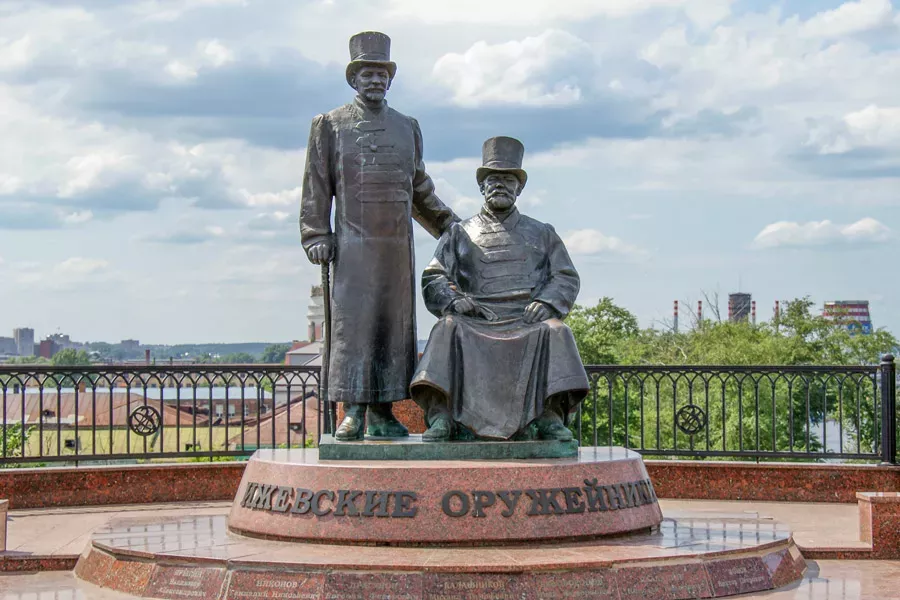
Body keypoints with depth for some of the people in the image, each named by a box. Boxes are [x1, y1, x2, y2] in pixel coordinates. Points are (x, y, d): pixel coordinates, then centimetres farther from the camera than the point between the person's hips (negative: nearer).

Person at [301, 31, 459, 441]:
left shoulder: (408, 128, 18)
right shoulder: (330, 126, 8)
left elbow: (420, 190, 25)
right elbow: (316, 188, 4)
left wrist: (451, 227, 21)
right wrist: (316, 237, -5)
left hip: (398, 245, 4)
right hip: (354, 244, -4)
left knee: (394, 325, 2)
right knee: (351, 323, -8)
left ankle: (381, 414, 6)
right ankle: (352, 414, -7)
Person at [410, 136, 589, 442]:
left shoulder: (541, 234, 23)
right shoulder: (459, 234, 21)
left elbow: (567, 278, 15)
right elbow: (433, 279, 12)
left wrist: (546, 303, -6)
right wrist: (453, 301, -10)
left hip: (526, 319, 0)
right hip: (476, 321, 0)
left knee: (555, 332, -32)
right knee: (447, 330, -32)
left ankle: (550, 416, -39)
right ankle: (439, 414, -41)